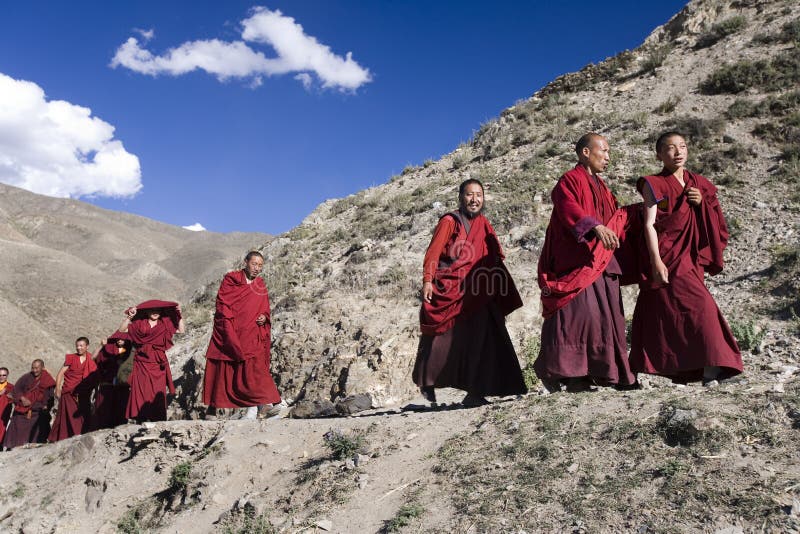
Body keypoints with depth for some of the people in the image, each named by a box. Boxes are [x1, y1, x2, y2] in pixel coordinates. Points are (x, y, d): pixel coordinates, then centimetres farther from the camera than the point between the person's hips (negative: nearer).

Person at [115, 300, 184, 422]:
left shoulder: (165, 324, 11)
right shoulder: (139, 323, 7)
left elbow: (181, 330, 7)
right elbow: (122, 330, 0)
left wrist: (179, 314, 0)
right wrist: (129, 317, -12)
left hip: (158, 365, 1)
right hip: (142, 364, -1)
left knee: (157, 395, -2)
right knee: (141, 393, -6)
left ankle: (158, 421, -1)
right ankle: (141, 420, -5)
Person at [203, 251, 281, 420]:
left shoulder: (261, 286, 13)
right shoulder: (230, 280, 1)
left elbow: (265, 309, 18)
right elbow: (222, 304, -5)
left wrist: (264, 317, -6)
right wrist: (230, 329, -16)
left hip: (251, 335, 2)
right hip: (229, 334, -2)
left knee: (254, 367, -15)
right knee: (222, 370, 4)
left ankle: (254, 407, -20)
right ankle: (212, 408, 17)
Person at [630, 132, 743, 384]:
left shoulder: (698, 184, 15)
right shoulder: (654, 184, -2)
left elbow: (715, 222, 17)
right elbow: (649, 224, -9)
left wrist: (702, 203, -4)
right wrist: (656, 261, -18)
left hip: (690, 258, 5)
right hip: (667, 258, -5)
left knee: (664, 314, 8)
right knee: (698, 305, -14)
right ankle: (709, 365, -8)